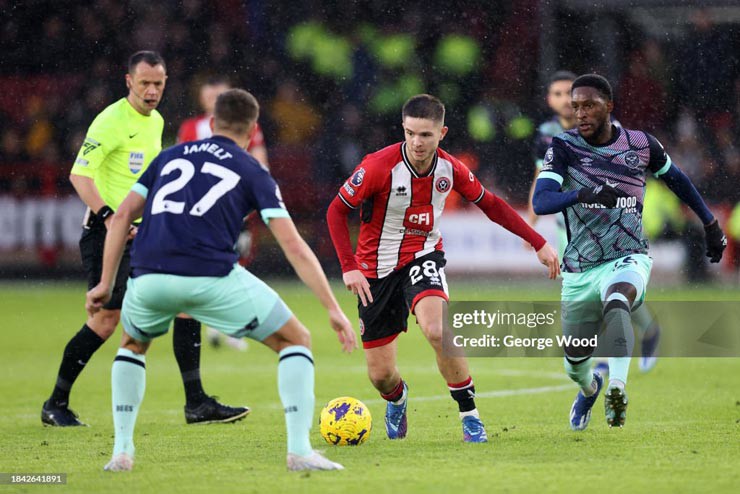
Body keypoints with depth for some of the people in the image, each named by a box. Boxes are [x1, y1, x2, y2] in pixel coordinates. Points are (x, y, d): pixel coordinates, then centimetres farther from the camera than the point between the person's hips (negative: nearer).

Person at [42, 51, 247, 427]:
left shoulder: (156, 121, 14)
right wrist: (108, 217, -29)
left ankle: (197, 403, 0)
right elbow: (79, 175, -19)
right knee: (107, 318, -8)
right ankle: (55, 405, 7)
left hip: (146, 232, 8)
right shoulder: (111, 121, -12)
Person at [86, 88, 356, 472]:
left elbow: (122, 215, 18)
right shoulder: (253, 173, 15)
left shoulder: (171, 157, 26)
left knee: (132, 345, 35)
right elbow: (294, 246, 5)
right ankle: (299, 450, 0)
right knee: (296, 340, 13)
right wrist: (334, 310, 5)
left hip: (149, 278, 3)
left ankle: (122, 451, 23)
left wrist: (105, 283, 21)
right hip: (212, 278, -3)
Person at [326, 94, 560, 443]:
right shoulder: (379, 166, -20)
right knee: (380, 374, 2)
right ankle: (398, 399, 42)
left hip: (423, 257, 1)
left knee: (437, 330, -33)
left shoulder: (450, 169, -9)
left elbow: (490, 205, 8)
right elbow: (336, 211, -10)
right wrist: (349, 267, -20)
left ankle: (470, 415, -16)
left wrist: (539, 244, 5)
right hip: (377, 267, -1)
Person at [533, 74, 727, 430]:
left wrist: (710, 224, 25)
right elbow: (540, 202, -21)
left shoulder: (641, 145, -1)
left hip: (628, 260, -1)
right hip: (580, 270, 2)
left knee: (616, 302, -37)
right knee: (575, 363, 12)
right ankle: (589, 389, 49)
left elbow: (676, 179, 20)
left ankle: (616, 390, -51)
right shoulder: (564, 147, -6)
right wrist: (583, 193, -39)